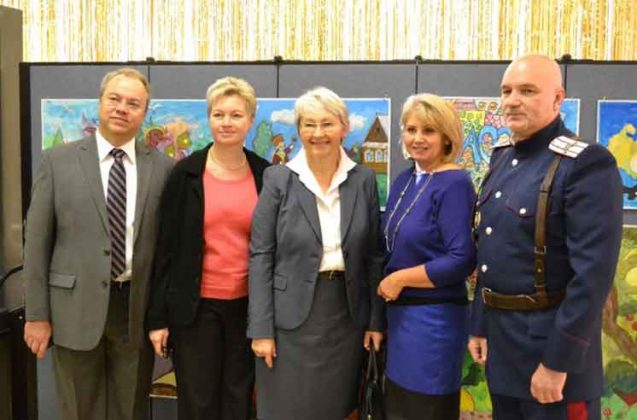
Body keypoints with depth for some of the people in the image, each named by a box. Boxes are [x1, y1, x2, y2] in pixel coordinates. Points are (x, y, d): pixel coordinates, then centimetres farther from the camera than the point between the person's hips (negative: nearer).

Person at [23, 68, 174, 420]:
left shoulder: (163, 168, 1)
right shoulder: (58, 161, 0)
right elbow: (37, 240, -1)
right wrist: (36, 314, -3)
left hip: (138, 309, 1)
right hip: (76, 307, -1)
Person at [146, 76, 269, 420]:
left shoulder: (266, 175, 1)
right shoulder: (186, 173, -4)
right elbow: (166, 247, -3)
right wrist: (157, 316, -5)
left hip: (247, 305, 2)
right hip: (195, 304, -1)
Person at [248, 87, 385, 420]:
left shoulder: (364, 180, 3)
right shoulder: (278, 179, -5)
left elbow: (374, 255, 6)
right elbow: (260, 256, -6)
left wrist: (376, 320, 4)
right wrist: (261, 328, -10)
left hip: (347, 315, 3)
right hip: (291, 317, -2)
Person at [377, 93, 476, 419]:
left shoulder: (454, 184, -16)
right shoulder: (405, 179, 8)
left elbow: (462, 260, -22)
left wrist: (400, 278, -16)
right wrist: (386, 284, 1)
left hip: (433, 317, -8)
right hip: (399, 312, 8)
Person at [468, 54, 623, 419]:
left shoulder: (587, 165, -17)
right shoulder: (502, 157, 8)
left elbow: (593, 273, -22)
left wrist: (558, 361, -21)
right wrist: (480, 325, 12)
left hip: (553, 341, -7)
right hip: (500, 338, 8)